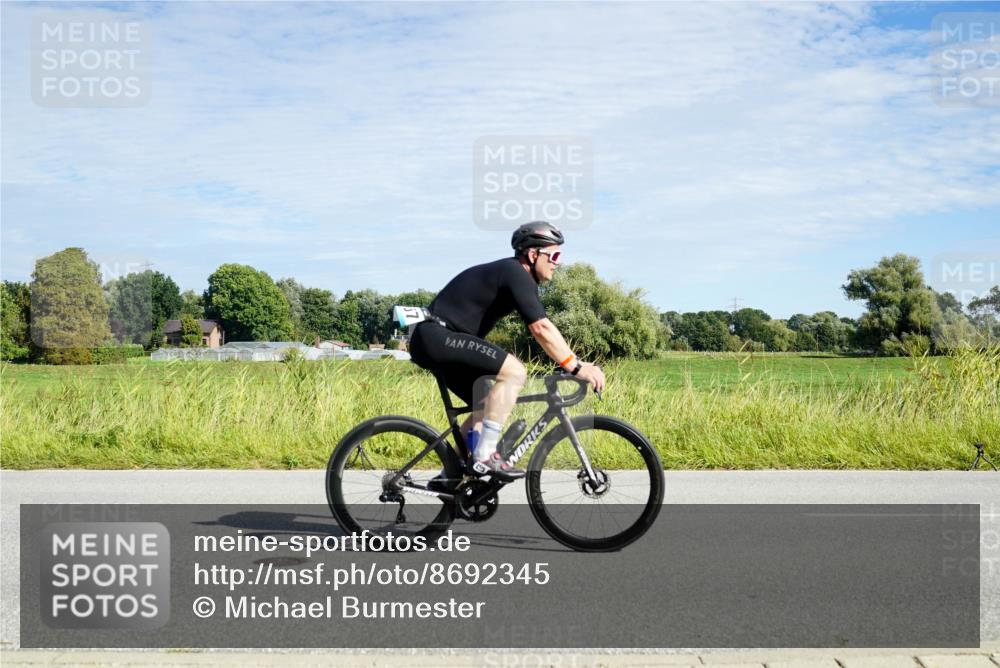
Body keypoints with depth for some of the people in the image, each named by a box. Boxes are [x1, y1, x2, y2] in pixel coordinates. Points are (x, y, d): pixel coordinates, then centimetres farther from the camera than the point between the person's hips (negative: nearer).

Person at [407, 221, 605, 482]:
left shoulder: (515, 275, 17)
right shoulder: (515, 273, -13)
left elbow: (541, 328, 17)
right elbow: (541, 329, -21)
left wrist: (577, 363, 9)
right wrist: (576, 367, -18)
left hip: (431, 342, 11)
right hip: (437, 336, -11)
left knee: (486, 403, 18)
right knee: (514, 371, -20)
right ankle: (485, 457, -18)